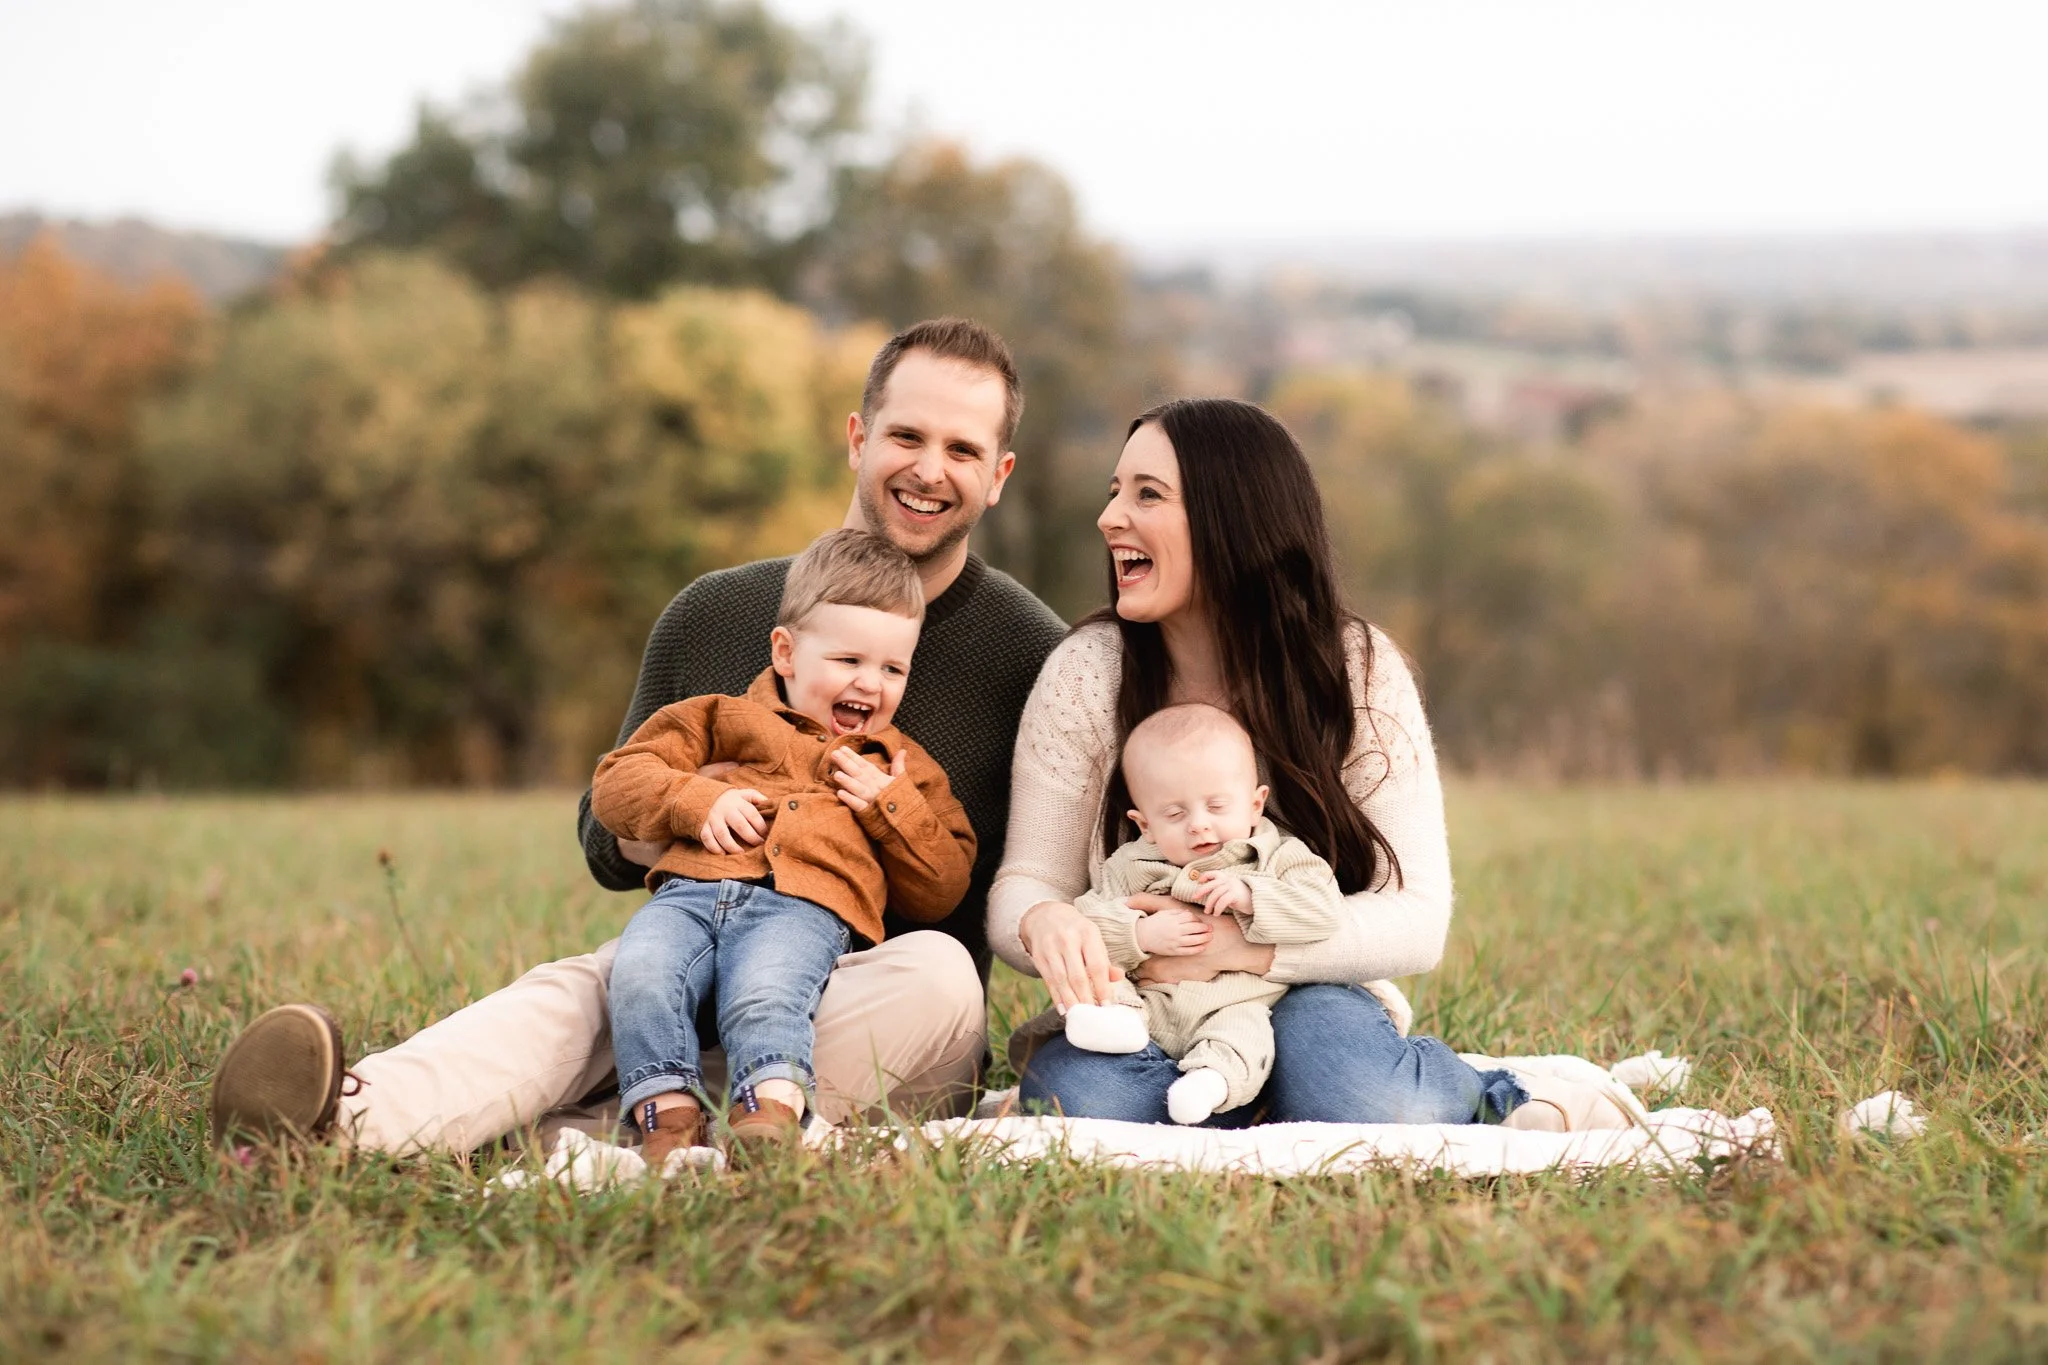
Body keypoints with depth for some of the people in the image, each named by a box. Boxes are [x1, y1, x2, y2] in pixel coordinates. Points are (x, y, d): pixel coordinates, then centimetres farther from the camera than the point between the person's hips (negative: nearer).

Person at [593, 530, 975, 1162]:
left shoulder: (905, 770, 30)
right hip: (692, 890, 1)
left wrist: (891, 807, 9)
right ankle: (667, 1112, -33)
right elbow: (616, 783, 18)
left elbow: (941, 892, 22)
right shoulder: (725, 719, 27)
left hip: (804, 907, -1)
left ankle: (771, 1111, -49)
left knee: (763, 997, -35)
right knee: (638, 972, -31)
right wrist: (697, 799, -1)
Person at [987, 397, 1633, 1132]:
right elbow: (1024, 882, -6)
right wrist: (1045, 922, -32)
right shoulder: (1086, 673, -6)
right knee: (1075, 1097, -33)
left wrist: (1235, 945, -24)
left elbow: (1417, 919, -11)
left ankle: (1500, 1101, -7)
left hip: (1307, 997, -1)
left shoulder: (1357, 671, -7)